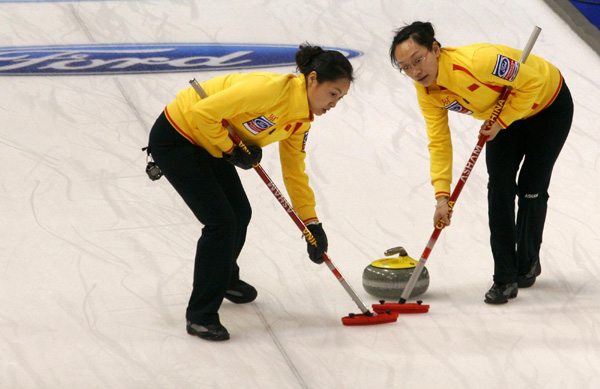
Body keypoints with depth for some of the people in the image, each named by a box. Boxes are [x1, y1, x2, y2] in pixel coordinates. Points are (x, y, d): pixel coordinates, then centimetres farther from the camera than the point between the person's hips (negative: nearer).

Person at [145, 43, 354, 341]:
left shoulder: (301, 118, -2)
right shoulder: (273, 89, -31)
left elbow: (294, 171, 9)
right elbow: (203, 112, -31)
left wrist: (312, 224, 6)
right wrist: (231, 151, -18)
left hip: (207, 144, 9)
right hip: (175, 139, -9)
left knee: (240, 214, 17)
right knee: (221, 221, -12)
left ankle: (224, 278, 47)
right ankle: (200, 316, -1)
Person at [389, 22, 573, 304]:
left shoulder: (477, 61, -42)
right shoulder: (427, 91, -18)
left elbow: (532, 83, -31)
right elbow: (439, 142, -12)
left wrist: (501, 122, -24)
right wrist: (442, 195, -19)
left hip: (548, 105, -6)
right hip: (505, 116, 6)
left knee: (531, 188, -1)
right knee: (499, 185, -7)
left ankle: (528, 263, 24)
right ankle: (505, 279, -1)